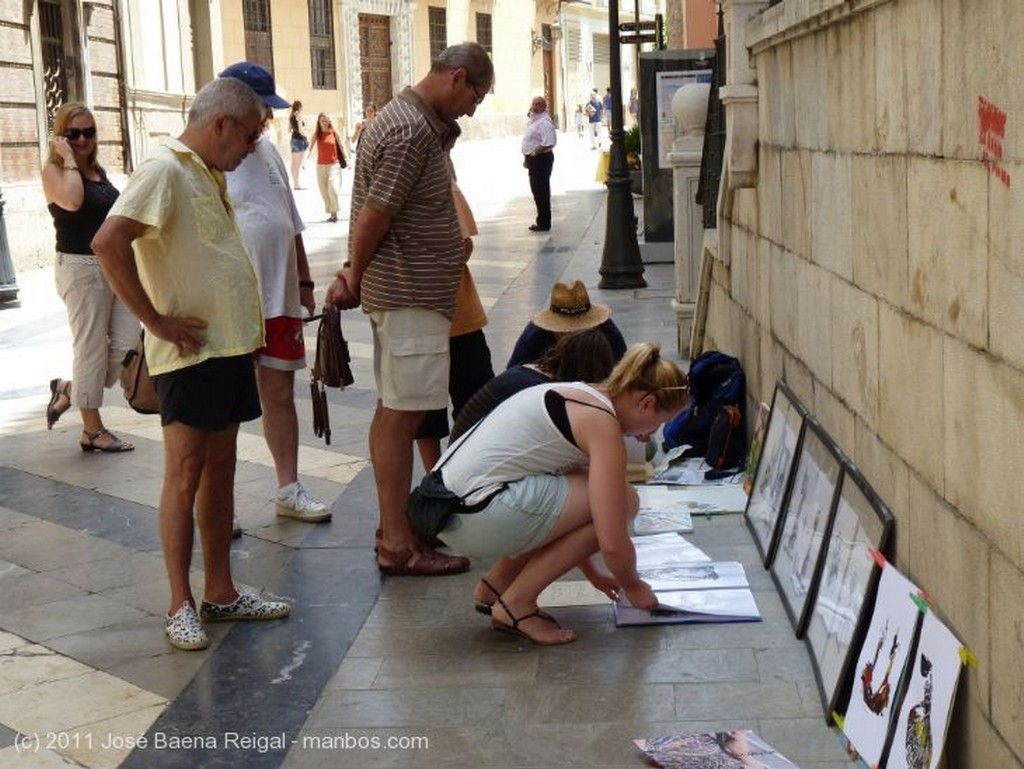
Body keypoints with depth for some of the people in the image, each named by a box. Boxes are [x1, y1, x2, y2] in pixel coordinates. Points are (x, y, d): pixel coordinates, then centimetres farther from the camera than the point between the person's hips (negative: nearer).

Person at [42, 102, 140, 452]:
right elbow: (72, 201, -28)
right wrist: (69, 160, -15)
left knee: (127, 346, 3)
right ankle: (92, 430, 11)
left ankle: (69, 389, 24)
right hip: (81, 269, -7)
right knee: (91, 350, -1)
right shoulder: (53, 170, -6)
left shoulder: (98, 170, 15)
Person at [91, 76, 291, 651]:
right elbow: (109, 242, -25)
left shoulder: (208, 173, 15)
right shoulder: (165, 169, -14)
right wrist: (156, 320, -20)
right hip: (191, 352, -9)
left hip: (231, 346, 9)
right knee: (185, 475, -3)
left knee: (220, 471, 12)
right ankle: (181, 605, 4)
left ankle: (221, 592, 20)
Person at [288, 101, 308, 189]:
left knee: (294, 163, 12)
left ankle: (294, 183, 17)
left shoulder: (291, 117, 10)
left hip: (293, 139, 8)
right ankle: (297, 184, -9)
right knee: (298, 163, -7)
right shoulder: (298, 116, -14)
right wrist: (307, 139, -6)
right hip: (300, 139, -8)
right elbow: (300, 130, -17)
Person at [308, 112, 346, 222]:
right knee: (324, 191, 5)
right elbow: (310, 148, -2)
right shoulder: (316, 134, 1)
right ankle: (331, 213, 16)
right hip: (320, 166, 3)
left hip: (334, 165, -3)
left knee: (332, 188, -18)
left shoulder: (334, 133, -1)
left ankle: (334, 212, -6)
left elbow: (341, 147, 5)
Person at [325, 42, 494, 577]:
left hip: (408, 291, 11)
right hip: (410, 294, -11)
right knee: (403, 414, -7)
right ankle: (398, 546, -3)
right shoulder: (412, 131, -18)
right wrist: (353, 280, -6)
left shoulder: (418, 121, 16)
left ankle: (394, 527, 23)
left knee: (393, 410, 14)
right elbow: (374, 216, -19)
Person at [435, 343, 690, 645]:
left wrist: (593, 574, 34)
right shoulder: (602, 423, -11)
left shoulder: (578, 395, 17)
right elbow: (612, 543, -15)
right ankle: (515, 605, -2)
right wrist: (633, 587, 5)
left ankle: (495, 584, 19)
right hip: (475, 515, -10)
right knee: (618, 502, -7)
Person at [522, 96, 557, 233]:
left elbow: (549, 143, -27)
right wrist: (527, 157, 19)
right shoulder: (534, 120, 15)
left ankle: (544, 223, 1)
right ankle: (541, 221, 27)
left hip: (541, 159, -11)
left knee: (541, 191, -5)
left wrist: (534, 152, -20)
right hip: (533, 159, 11)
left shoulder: (544, 122, -17)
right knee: (537, 191, 17)